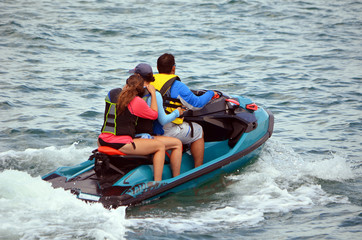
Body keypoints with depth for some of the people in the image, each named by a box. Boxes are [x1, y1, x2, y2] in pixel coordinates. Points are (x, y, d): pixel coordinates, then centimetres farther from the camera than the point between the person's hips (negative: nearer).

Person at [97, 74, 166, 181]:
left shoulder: (111, 93, 9)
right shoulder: (137, 101, -9)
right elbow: (154, 115, 5)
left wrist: (124, 89, 39)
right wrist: (153, 93, 11)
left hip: (103, 142, 7)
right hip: (121, 144, -7)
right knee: (160, 146, 2)